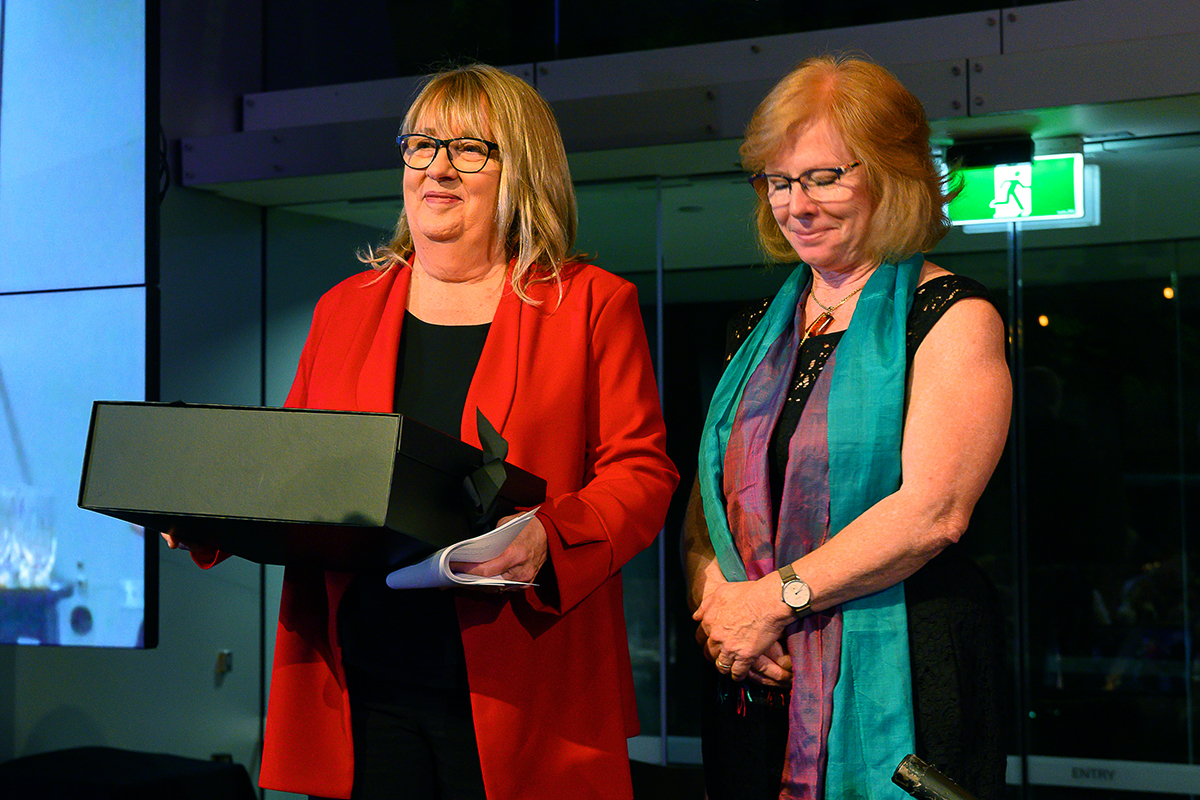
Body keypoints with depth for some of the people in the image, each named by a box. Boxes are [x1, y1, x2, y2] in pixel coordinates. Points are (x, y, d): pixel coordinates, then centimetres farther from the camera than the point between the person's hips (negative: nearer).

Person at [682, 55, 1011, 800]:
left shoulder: (953, 317, -4)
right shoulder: (760, 328, 15)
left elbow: (933, 509, -15)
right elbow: (711, 493, 12)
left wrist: (777, 598, -15)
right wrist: (712, 599, -8)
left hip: (899, 679, -5)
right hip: (755, 684, 5)